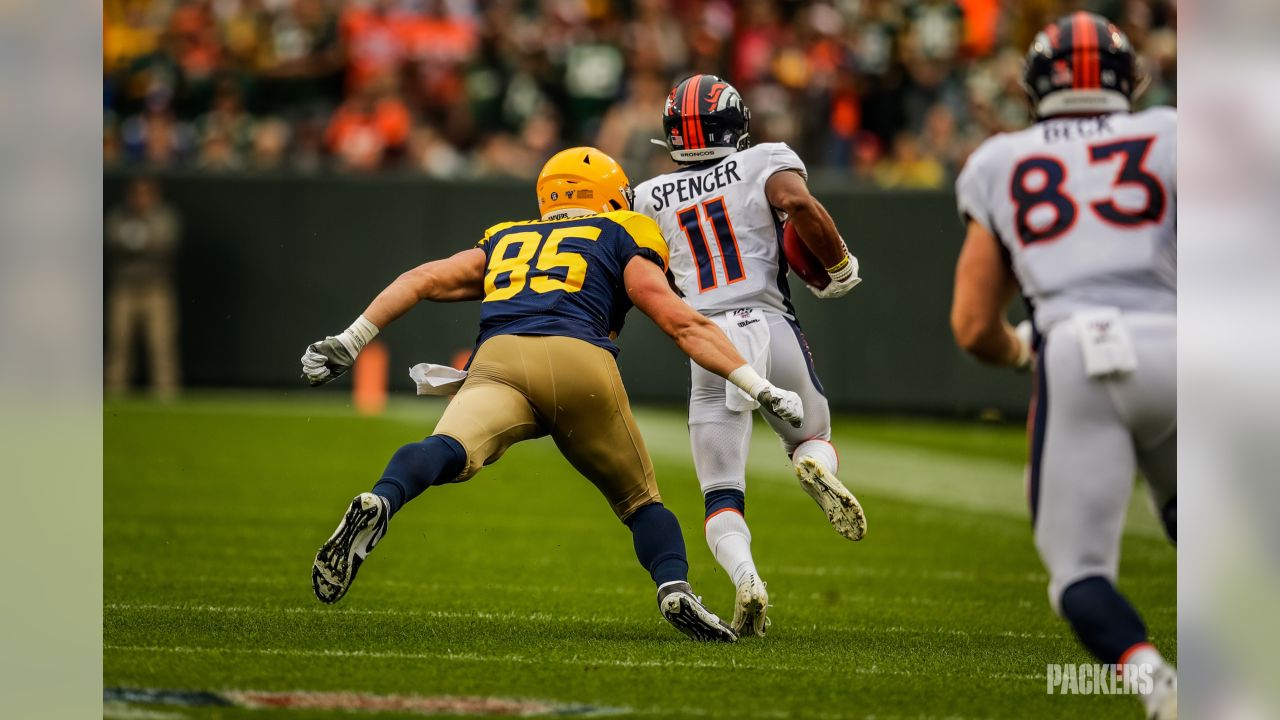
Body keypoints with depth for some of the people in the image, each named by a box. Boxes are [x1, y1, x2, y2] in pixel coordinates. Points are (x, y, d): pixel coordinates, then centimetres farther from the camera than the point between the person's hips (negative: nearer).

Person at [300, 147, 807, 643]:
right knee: (640, 501, 16)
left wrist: (351, 341, 24)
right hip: (581, 362, -1)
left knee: (449, 453, -23)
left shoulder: (504, 243, 35)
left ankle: (377, 506, -55)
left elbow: (422, 280, 24)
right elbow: (684, 325, 17)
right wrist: (761, 389, 18)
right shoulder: (620, 241, 26)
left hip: (499, 361, 1)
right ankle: (675, 587, -12)